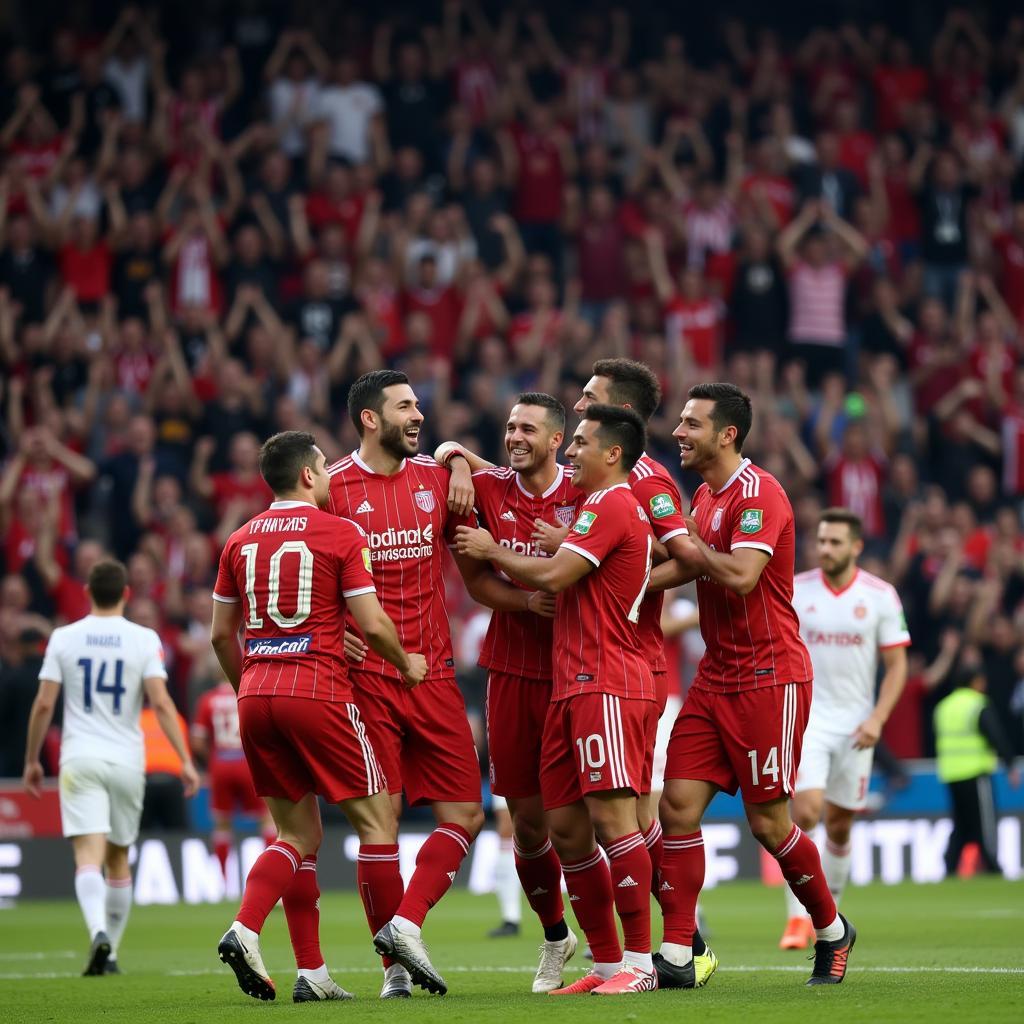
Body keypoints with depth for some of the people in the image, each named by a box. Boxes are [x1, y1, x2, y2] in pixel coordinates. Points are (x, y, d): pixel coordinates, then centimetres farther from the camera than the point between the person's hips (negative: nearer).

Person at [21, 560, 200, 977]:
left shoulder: (63, 638, 2)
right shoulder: (143, 639, -1)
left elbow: (43, 705, 0)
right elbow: (161, 702, -10)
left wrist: (32, 760, 11)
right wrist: (185, 760, -9)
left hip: (79, 759, -1)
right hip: (126, 762, 1)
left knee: (89, 855, -11)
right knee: (118, 859, 16)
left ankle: (99, 932, -36)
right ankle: (110, 952, 21)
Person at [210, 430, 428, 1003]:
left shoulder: (242, 541, 12)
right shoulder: (341, 534, -3)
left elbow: (221, 633, 16)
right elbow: (372, 623, -7)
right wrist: (407, 664, 12)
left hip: (256, 697, 6)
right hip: (318, 692, -6)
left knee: (298, 834, 13)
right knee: (378, 821, 4)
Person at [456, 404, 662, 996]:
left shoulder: (612, 506, -9)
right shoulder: (602, 505, 23)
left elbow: (554, 575, -15)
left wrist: (491, 551, 0)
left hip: (607, 685, -10)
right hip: (574, 686, 10)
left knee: (612, 816, -14)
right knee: (566, 829, 6)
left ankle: (640, 963, -13)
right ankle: (608, 963, 8)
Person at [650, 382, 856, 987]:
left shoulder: (758, 493, -16)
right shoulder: (705, 495, 13)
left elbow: (740, 575, -26)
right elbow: (690, 568, 20)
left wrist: (685, 539, -14)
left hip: (769, 679, -8)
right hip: (715, 680, 8)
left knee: (769, 823, -1)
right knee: (678, 806, -3)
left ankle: (832, 931, 21)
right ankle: (677, 957, -3)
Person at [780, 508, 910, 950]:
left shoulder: (880, 595, -2)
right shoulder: (794, 591, -2)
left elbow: (897, 664, 1)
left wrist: (877, 718, -10)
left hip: (855, 725, 1)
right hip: (806, 717, -1)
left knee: (840, 824, 9)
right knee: (805, 812, -17)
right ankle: (798, 917, -13)